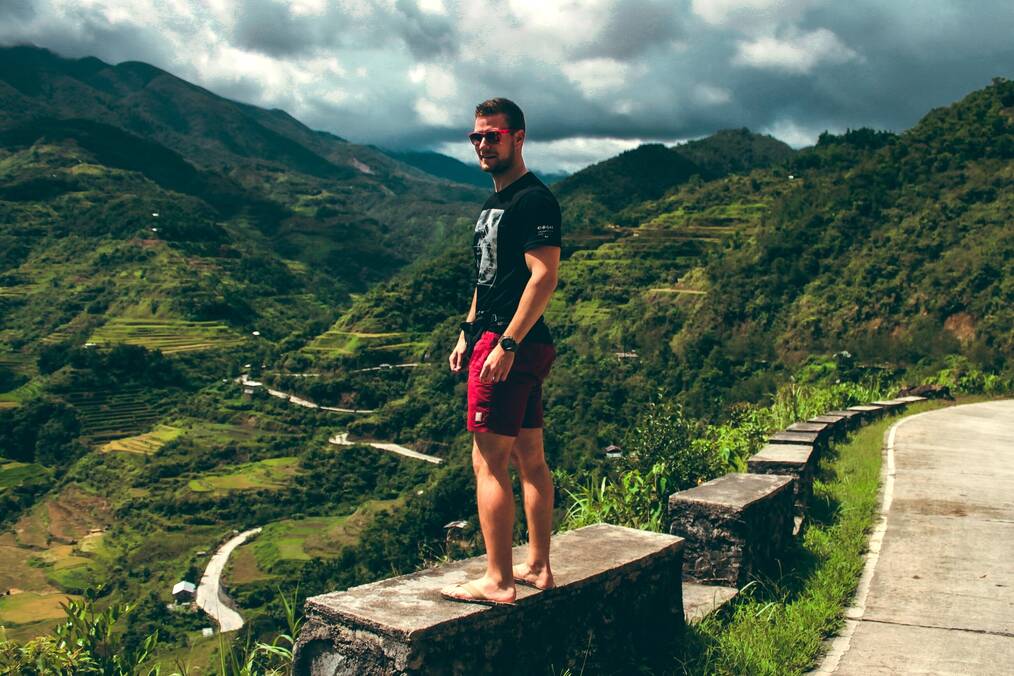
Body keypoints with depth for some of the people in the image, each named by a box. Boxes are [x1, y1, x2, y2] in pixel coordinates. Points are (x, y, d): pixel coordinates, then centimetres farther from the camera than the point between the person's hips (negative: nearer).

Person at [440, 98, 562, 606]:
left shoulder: (533, 199, -12)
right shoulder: (496, 201, 20)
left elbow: (544, 277, -20)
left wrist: (505, 344, -24)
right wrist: (467, 334, 22)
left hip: (511, 345, -10)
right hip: (495, 339, 10)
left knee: (488, 462, -8)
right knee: (529, 457, 12)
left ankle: (498, 581, -1)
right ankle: (538, 567, 21)